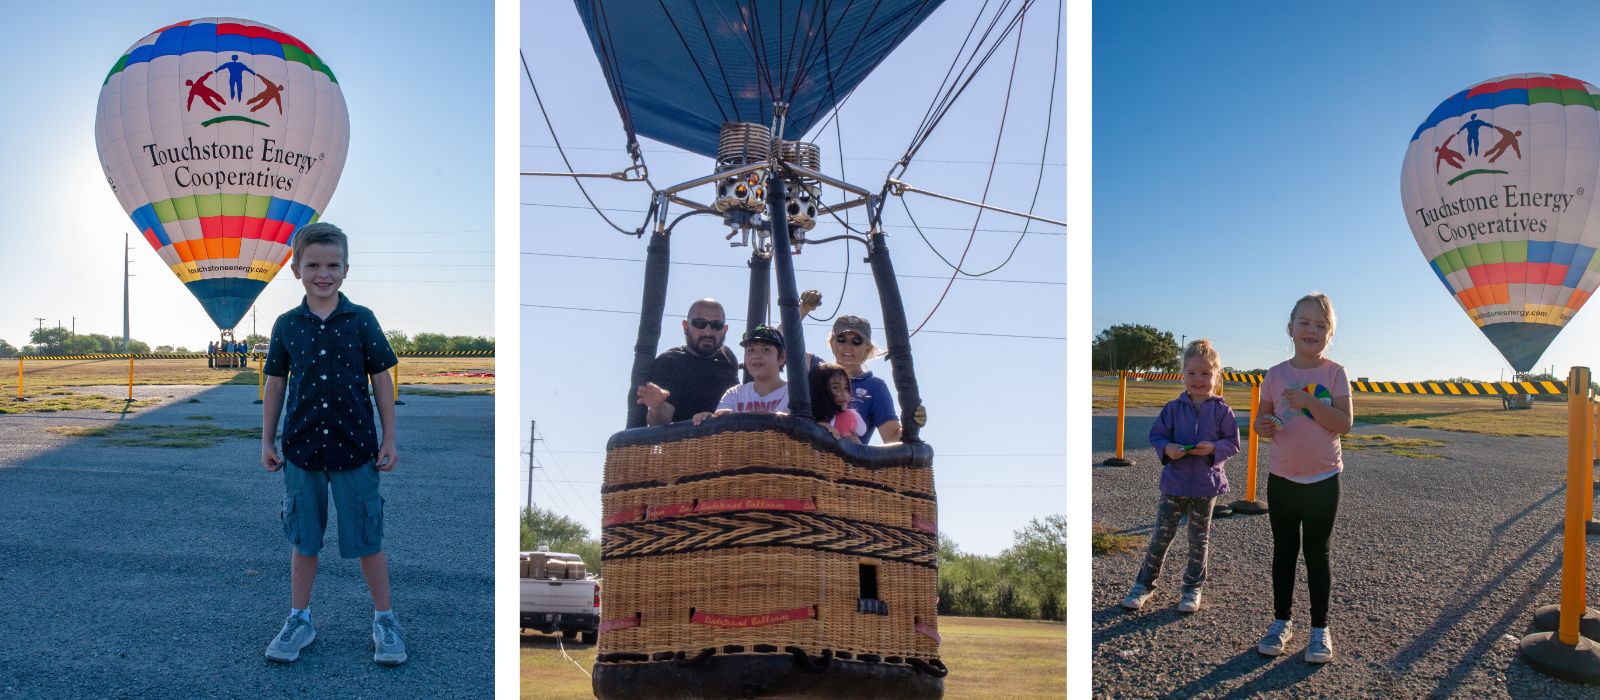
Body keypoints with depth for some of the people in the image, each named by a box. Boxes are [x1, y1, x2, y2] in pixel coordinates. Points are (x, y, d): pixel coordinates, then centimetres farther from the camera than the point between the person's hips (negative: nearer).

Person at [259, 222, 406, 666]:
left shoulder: (361, 321, -4)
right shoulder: (287, 325, 1)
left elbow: (381, 380, -1)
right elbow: (276, 383, 8)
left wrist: (389, 441, -2)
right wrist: (267, 442, 8)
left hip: (355, 446, -2)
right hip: (302, 447, 2)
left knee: (366, 538, 6)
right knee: (304, 539, 13)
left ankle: (385, 620, 20)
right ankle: (299, 620, 28)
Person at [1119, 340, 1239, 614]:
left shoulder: (1221, 410, -5)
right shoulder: (1174, 408, -3)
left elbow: (1233, 443, -1)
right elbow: (1156, 435, 3)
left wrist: (1213, 448, -19)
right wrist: (1167, 449, -17)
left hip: (1206, 486, -1)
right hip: (1174, 483, 1)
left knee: (1199, 540, 12)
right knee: (1161, 535, 6)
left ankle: (1193, 588, 26)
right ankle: (1145, 583, 18)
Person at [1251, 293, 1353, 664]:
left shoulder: (1335, 373, -6)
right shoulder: (1276, 374, 0)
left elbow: (1344, 423, -13)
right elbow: (1261, 416, 6)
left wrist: (1308, 401, -25)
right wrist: (1263, 425, -17)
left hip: (1323, 479, -2)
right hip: (1282, 478, 2)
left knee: (1317, 554, 6)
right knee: (1284, 551, 11)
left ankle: (1320, 629, 17)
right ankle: (1281, 622, 23)